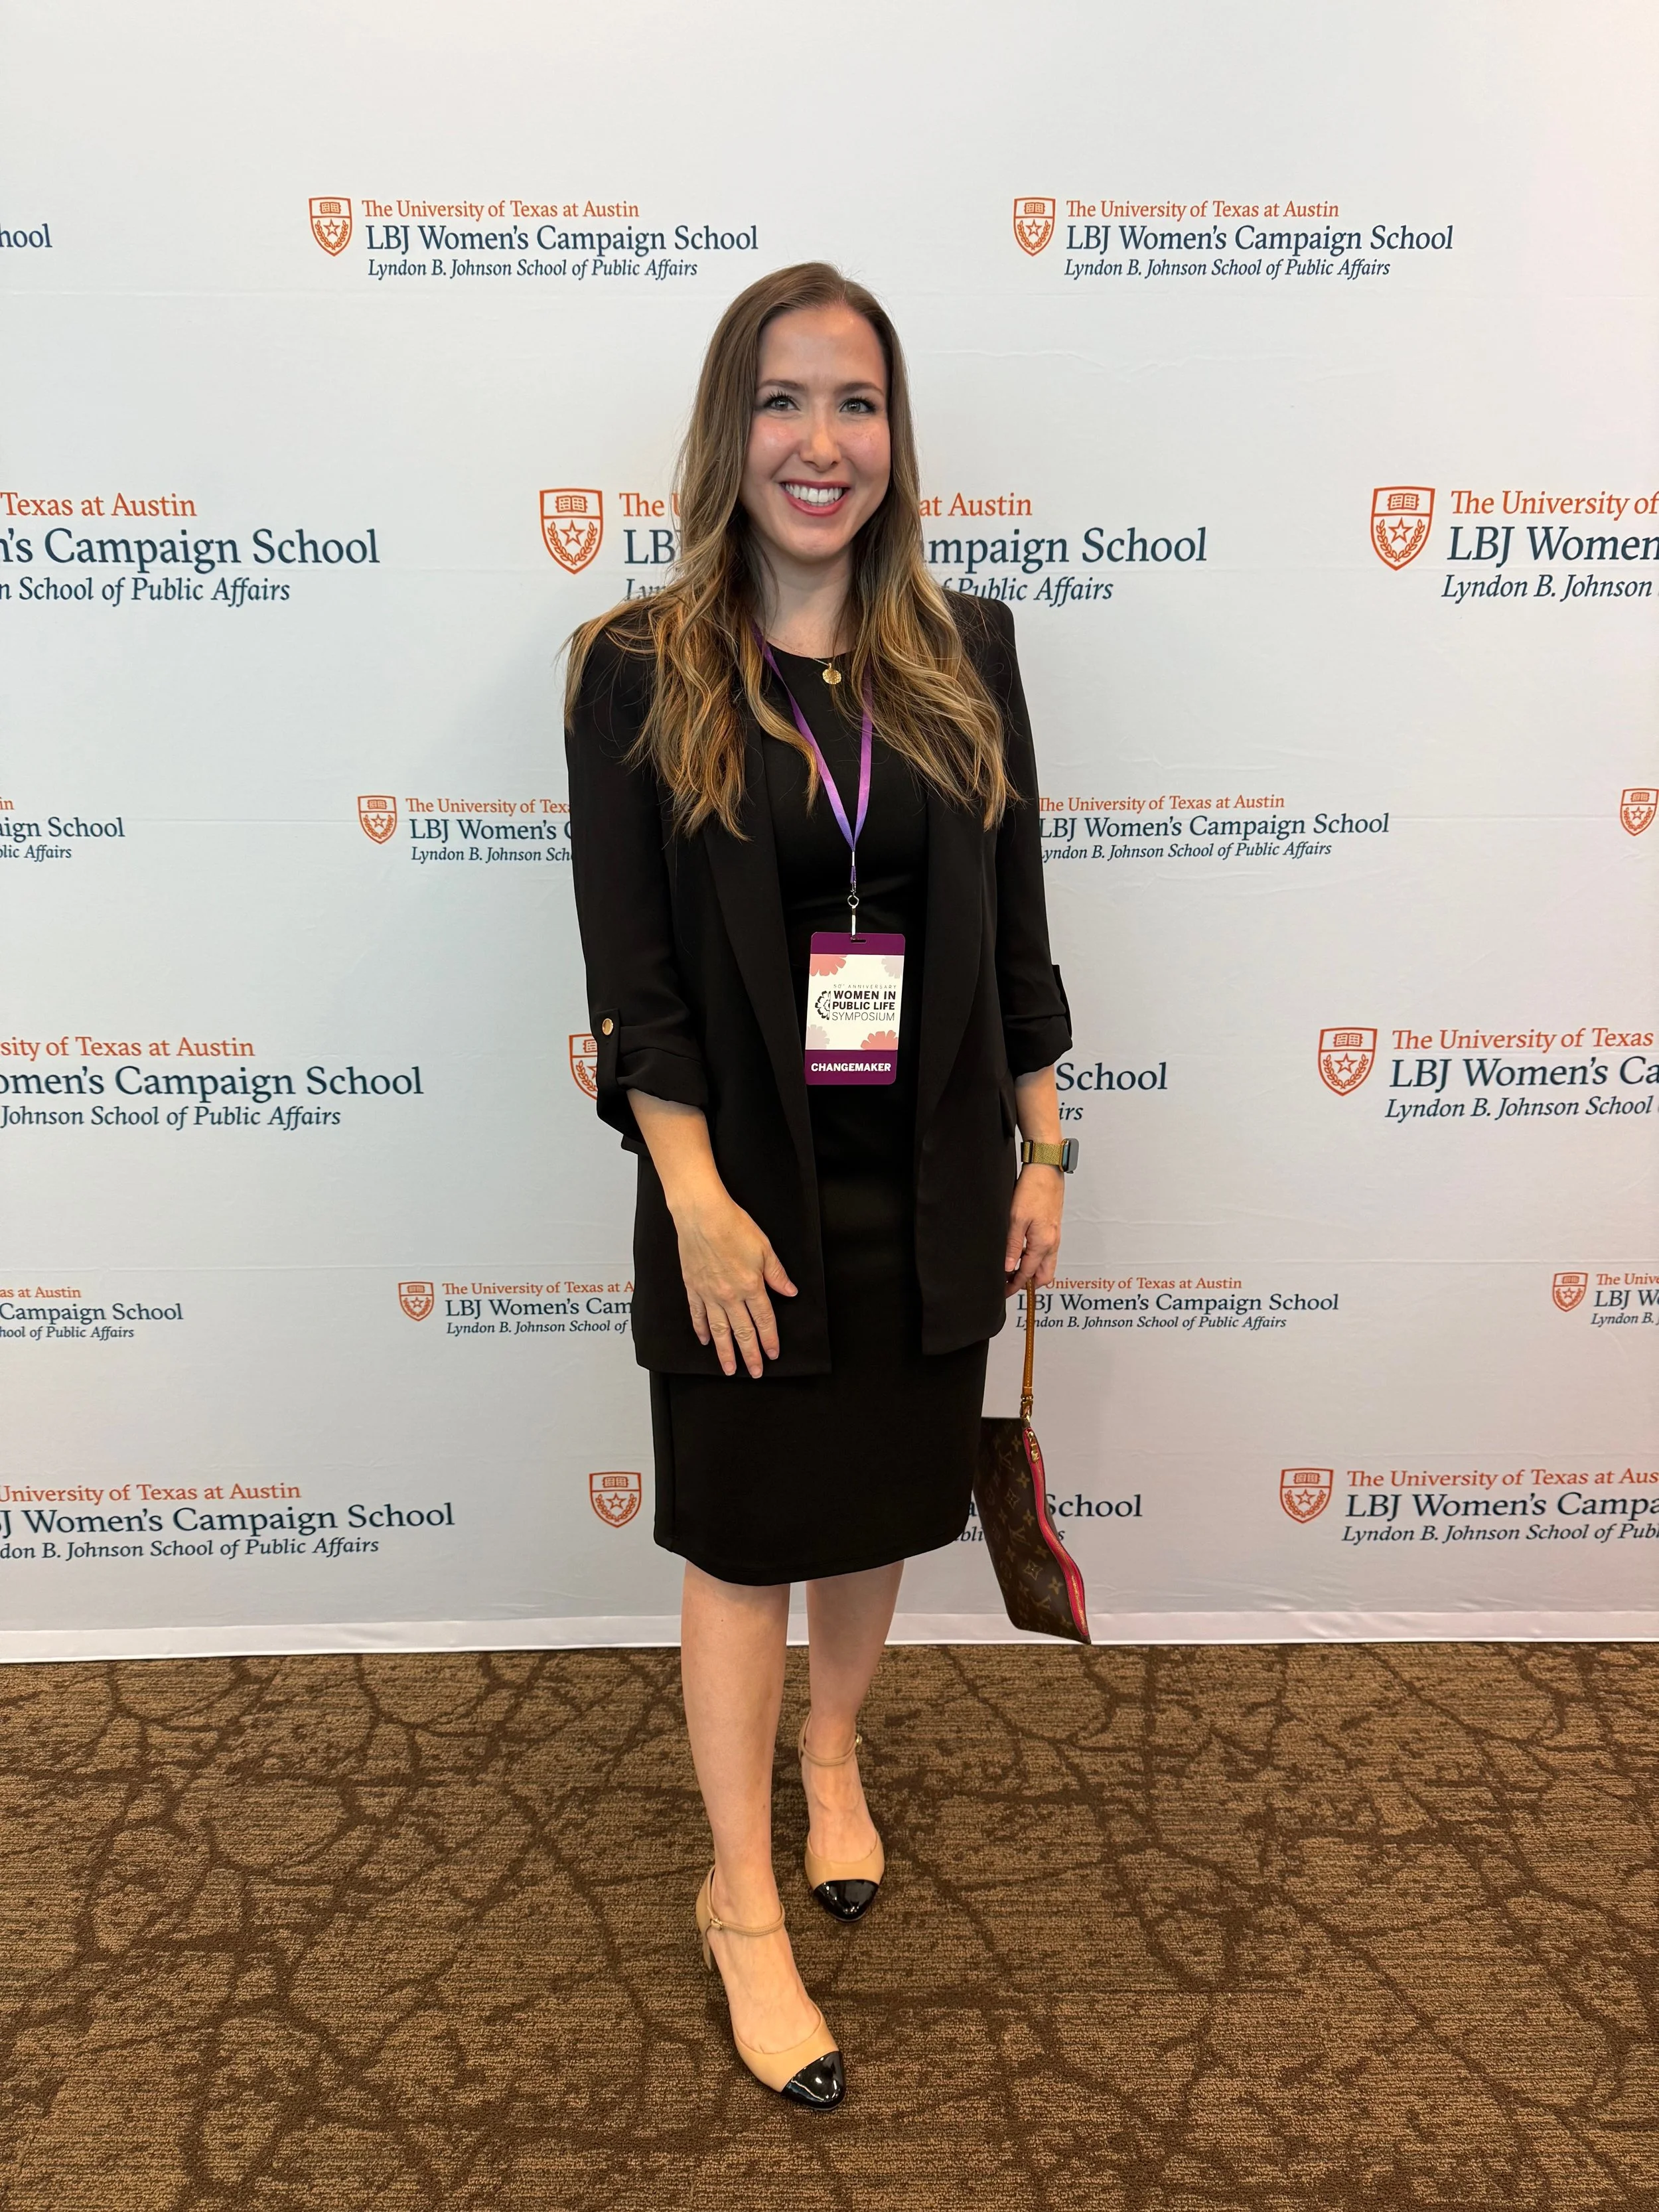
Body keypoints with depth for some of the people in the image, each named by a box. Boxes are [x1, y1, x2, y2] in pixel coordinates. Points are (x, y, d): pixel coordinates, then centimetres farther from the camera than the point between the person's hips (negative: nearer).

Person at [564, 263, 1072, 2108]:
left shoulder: (964, 656, 2)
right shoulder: (640, 672, -7)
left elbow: (1015, 928, 4)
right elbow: (629, 968, -10)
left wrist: (1042, 1157, 4)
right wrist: (699, 1200, -15)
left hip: (928, 1184, 3)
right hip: (745, 1184, -3)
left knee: (879, 1503, 19)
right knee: (742, 1536, 9)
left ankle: (832, 1759, 47)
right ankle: (743, 1908, 27)